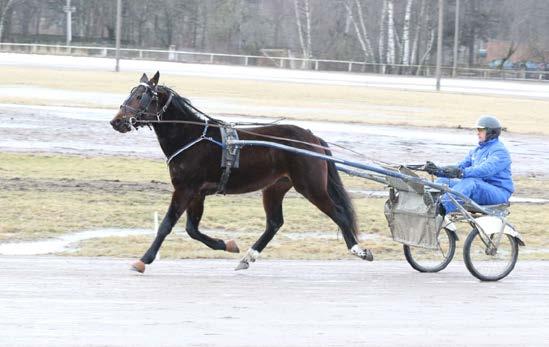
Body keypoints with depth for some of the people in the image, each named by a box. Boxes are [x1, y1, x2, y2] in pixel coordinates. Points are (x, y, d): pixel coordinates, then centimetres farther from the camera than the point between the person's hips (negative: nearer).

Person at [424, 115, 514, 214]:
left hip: (498, 192, -9)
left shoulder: (500, 151, -10)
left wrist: (461, 173, -42)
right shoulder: (477, 151, 19)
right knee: (442, 181, -4)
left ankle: (442, 209, -54)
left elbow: (486, 169, -28)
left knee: (470, 182, -38)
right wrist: (438, 170, -6)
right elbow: (461, 166, 13)